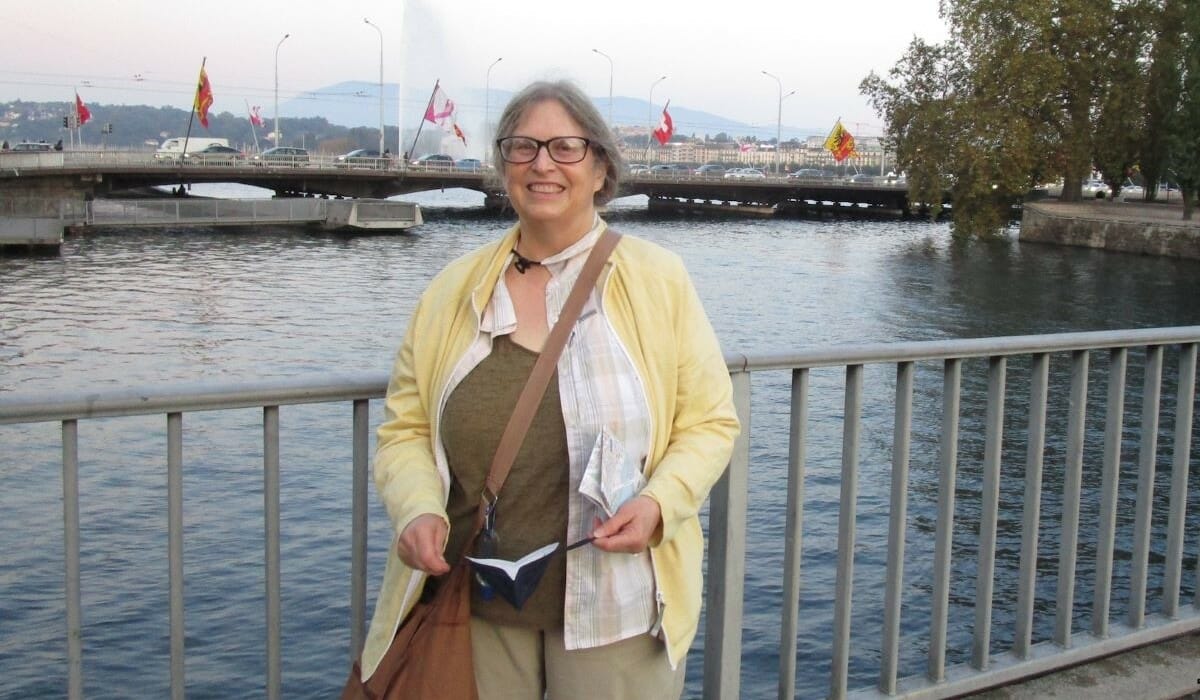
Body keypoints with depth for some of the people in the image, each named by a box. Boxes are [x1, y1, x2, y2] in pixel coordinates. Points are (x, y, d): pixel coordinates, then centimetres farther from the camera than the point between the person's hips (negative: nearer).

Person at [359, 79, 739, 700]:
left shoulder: (658, 279, 0)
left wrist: (659, 502, -16)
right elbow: (405, 428, 8)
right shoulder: (453, 290, 6)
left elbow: (710, 422, 1)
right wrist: (419, 509, -12)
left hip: (616, 606, -2)